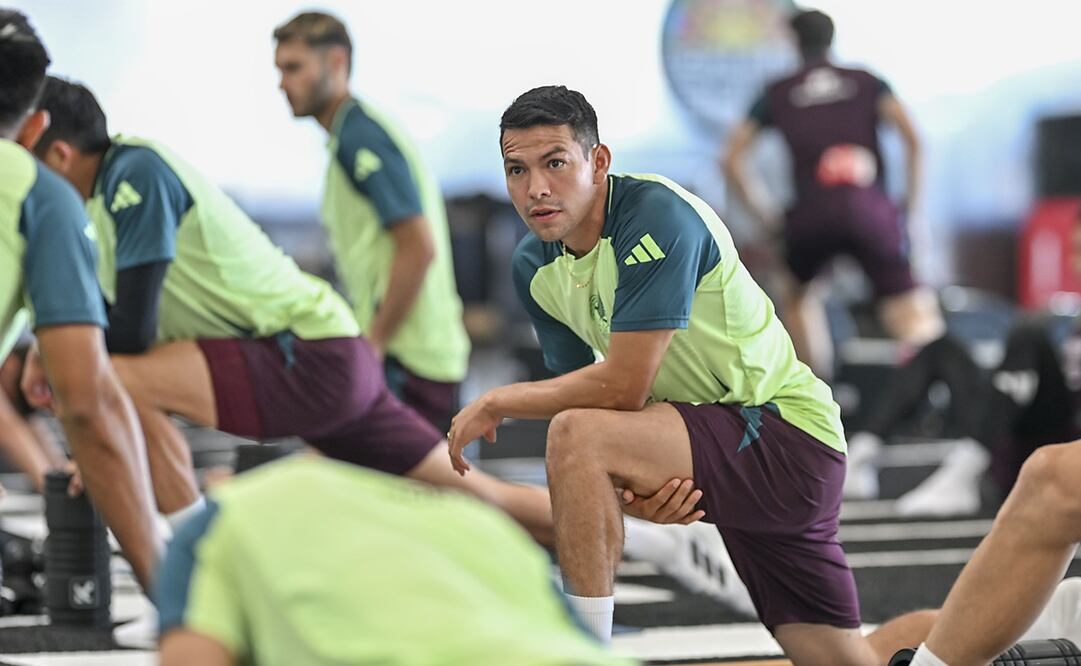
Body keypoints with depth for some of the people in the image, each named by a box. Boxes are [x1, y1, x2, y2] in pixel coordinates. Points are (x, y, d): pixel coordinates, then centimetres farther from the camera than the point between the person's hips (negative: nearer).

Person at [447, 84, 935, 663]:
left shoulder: (658, 213, -21)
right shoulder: (534, 266, 3)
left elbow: (622, 388, -26)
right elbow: (578, 392, 6)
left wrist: (495, 403, -14)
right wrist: (638, 480, -15)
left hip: (785, 430, -8)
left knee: (576, 434, -27)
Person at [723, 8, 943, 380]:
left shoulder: (777, 94, 20)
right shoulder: (867, 82, 19)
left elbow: (732, 160, 14)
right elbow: (911, 137, 4)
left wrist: (765, 217, 19)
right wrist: (911, 200, 10)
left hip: (810, 215, 1)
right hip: (869, 207, -1)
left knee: (799, 294, 29)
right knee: (909, 310, -6)